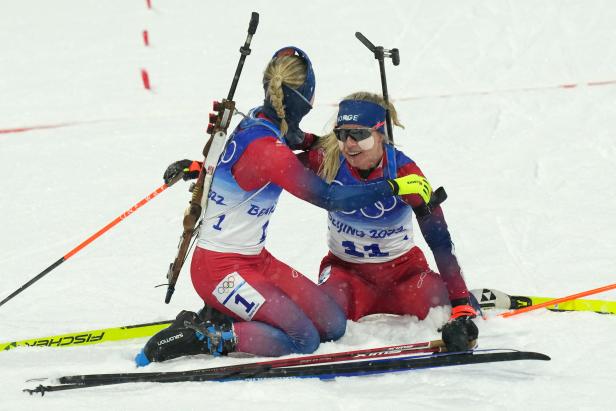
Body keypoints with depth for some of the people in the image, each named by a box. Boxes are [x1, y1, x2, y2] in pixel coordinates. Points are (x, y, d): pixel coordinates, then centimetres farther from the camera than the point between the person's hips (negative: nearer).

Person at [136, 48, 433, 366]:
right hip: (221, 270, -9)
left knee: (333, 325, 3)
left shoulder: (257, 119, 1)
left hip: (255, 260, 9)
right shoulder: (268, 151, -26)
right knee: (303, 340, -17)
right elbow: (328, 198, -25)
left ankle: (226, 317, 12)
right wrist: (395, 187, -18)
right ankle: (197, 336, -9)